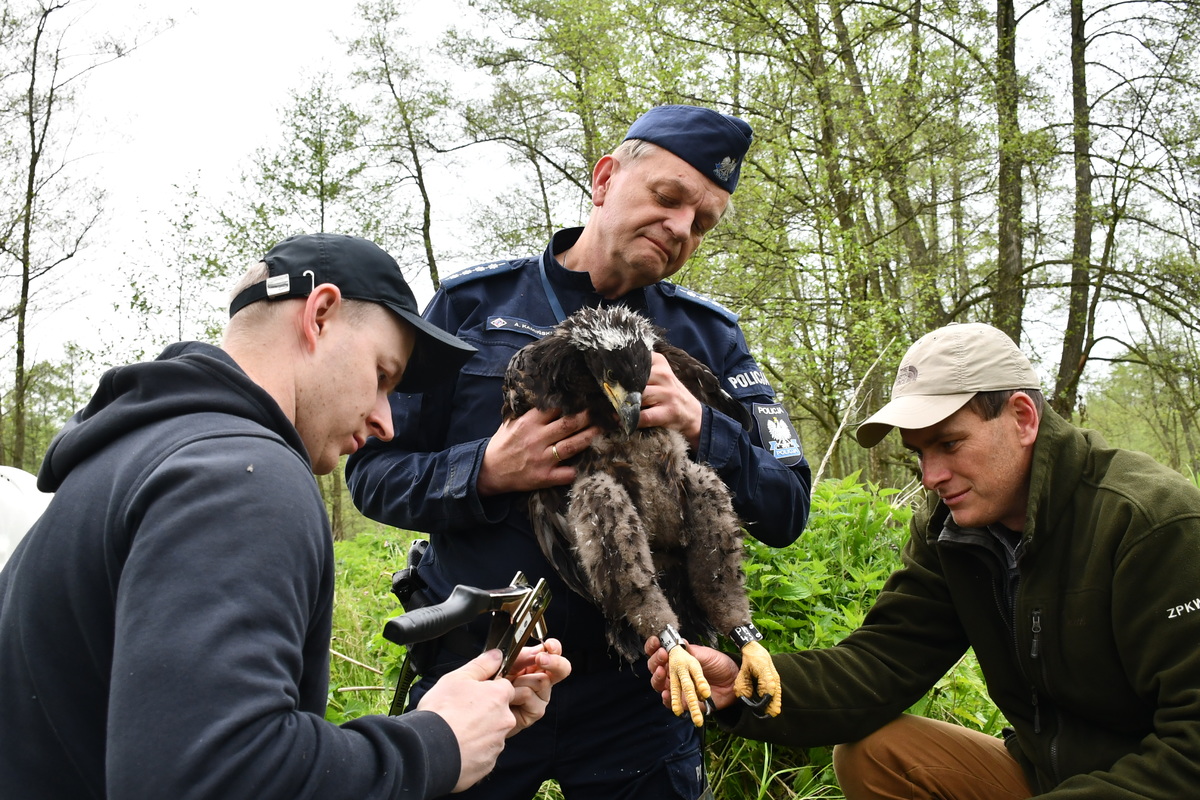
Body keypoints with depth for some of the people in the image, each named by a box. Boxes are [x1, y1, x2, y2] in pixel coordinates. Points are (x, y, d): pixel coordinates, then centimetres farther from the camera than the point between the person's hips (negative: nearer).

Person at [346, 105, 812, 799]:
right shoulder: (474, 302, -2)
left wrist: (701, 428, -21)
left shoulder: (710, 336, 2)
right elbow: (372, 471, -1)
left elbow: (788, 509, -2)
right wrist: (485, 472, -21)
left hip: (637, 691, 1)